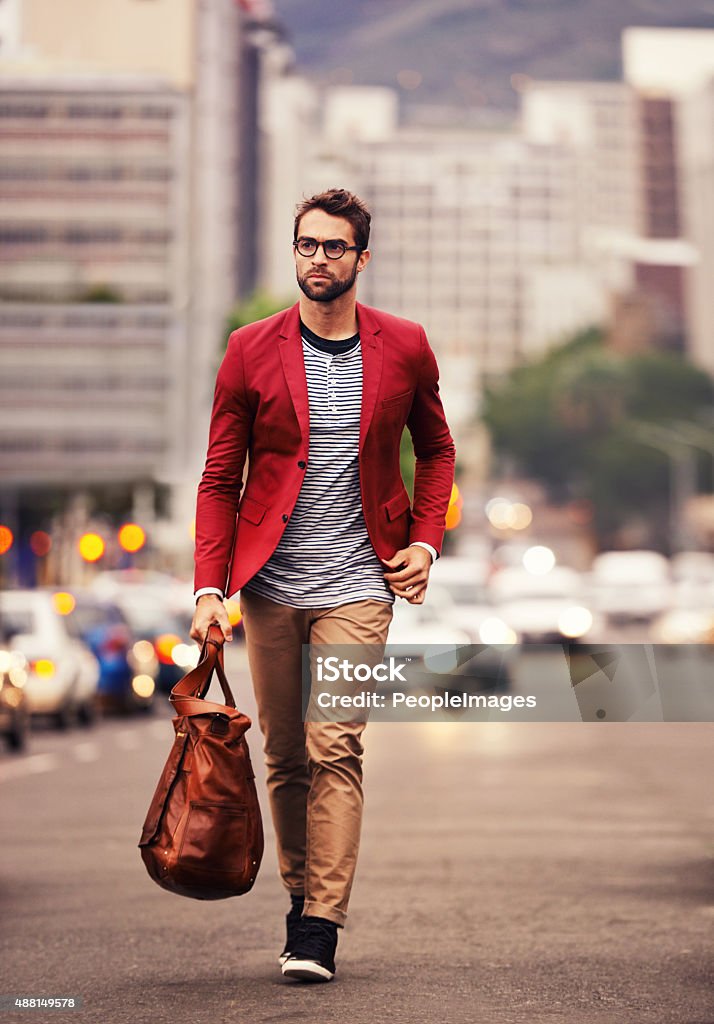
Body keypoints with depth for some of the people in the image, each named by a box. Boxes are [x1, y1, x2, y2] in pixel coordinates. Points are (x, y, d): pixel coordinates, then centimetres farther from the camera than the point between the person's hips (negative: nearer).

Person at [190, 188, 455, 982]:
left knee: (335, 751, -11)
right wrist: (208, 586, -6)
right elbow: (219, 477, 3)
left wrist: (426, 539, 2)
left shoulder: (404, 348, 2)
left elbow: (436, 449, 17)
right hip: (270, 584, 1)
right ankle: (300, 894, 23)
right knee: (283, 754, 8)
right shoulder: (251, 351, 0)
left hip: (358, 585, -1)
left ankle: (319, 928, -11)